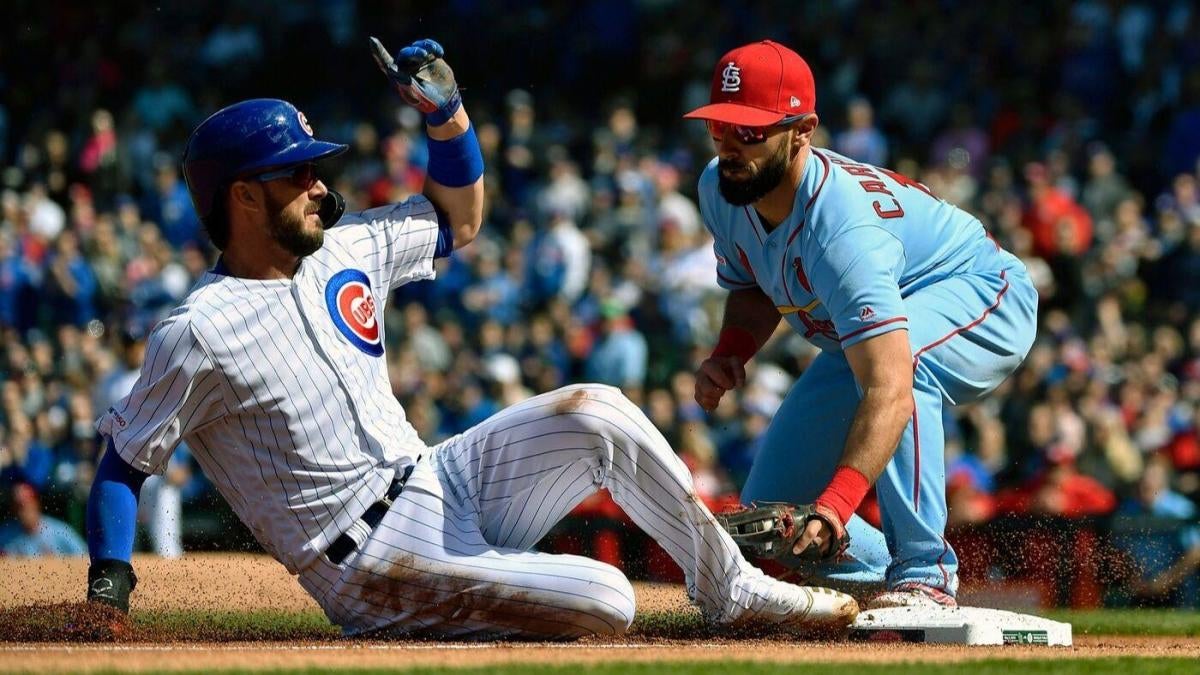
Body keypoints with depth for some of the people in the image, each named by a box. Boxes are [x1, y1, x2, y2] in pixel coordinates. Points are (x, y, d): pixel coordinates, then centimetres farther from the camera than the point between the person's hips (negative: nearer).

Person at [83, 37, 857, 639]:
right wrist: (109, 582, -21)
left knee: (596, 413, -13)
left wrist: (446, 110, 7)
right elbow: (123, 460, -9)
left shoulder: (345, 250, 8)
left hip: (439, 482, 8)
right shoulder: (198, 333, -14)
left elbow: (459, 220, 22)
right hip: (371, 559, -8)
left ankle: (733, 589, 0)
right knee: (603, 603, -25)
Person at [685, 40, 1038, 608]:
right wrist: (729, 355, -15)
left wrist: (836, 503, -63)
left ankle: (923, 575, -34)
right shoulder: (720, 189, -17)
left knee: (897, 357, -43)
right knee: (768, 514, -4)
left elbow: (889, 391, -51)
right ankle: (871, 573, 24)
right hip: (847, 334, 8)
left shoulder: (840, 227, -41)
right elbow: (753, 288, 6)